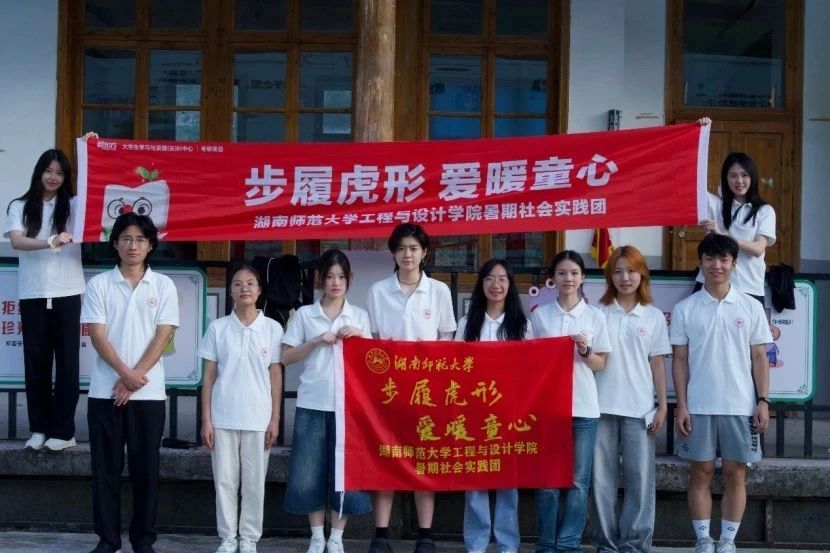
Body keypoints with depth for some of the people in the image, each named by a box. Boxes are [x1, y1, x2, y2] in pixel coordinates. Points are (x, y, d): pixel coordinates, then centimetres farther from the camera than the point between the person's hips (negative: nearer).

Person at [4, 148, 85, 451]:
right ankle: (39, 428, 14)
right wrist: (51, 242, -27)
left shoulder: (74, 205, 7)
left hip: (67, 293, 0)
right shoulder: (20, 207, 5)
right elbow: (16, 241, -10)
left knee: (66, 360, 1)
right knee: (36, 360, 5)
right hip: (32, 294, 1)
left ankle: (63, 430, 7)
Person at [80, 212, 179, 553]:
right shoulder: (99, 284, 4)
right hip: (105, 391, 0)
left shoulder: (163, 286, 4)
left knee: (145, 468, 5)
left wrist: (135, 379, -11)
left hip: (149, 393, 0)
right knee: (106, 468, 5)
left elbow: (162, 337, -2)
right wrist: (125, 373, -15)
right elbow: (97, 335, -3)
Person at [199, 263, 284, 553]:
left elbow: (276, 376, 3)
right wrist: (206, 419, -1)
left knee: (254, 482, 5)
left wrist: (275, 419, -1)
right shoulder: (218, 328, 2)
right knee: (224, 480, 6)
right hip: (223, 417, 1)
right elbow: (209, 376, 4)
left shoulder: (272, 328, 1)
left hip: (258, 418, 0)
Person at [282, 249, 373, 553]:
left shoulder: (360, 315, 10)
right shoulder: (304, 314, 7)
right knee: (309, 474, 0)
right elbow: (286, 357, 4)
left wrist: (360, 337, -6)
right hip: (312, 404, 0)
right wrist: (316, 342, -9)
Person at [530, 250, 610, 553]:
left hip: (583, 407, 1)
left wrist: (585, 352, -10)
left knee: (578, 480, 4)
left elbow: (600, 365, 8)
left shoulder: (595, 316, 5)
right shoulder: (539, 315, 5)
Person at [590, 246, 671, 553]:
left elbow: (657, 364, 8)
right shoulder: (598, 313, 5)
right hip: (601, 406, 0)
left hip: (639, 409, 0)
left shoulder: (654, 316, 8)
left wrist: (663, 405, 3)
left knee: (640, 478, 1)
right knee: (601, 478, 3)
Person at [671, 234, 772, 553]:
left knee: (735, 475, 5)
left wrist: (763, 401, -3)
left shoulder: (751, 307, 4)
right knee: (701, 474, 5)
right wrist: (681, 406, -3)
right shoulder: (684, 309, 2)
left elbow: (759, 357, 5)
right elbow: (680, 360, 2)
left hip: (740, 406, 1)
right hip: (699, 407, 0)